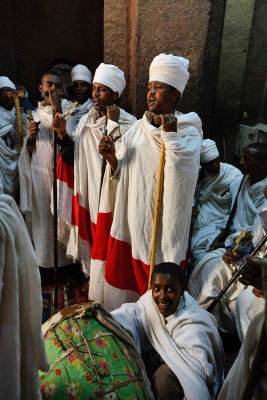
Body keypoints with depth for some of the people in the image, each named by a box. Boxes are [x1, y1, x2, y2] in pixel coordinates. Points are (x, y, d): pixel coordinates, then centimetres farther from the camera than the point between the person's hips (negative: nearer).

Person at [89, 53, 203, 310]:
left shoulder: (188, 131, -6)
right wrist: (111, 157, -11)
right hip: (133, 217, 5)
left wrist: (169, 134, -21)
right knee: (127, 268, 13)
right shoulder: (138, 128, 7)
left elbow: (184, 173, -23)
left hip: (164, 219, -4)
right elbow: (121, 173, 8)